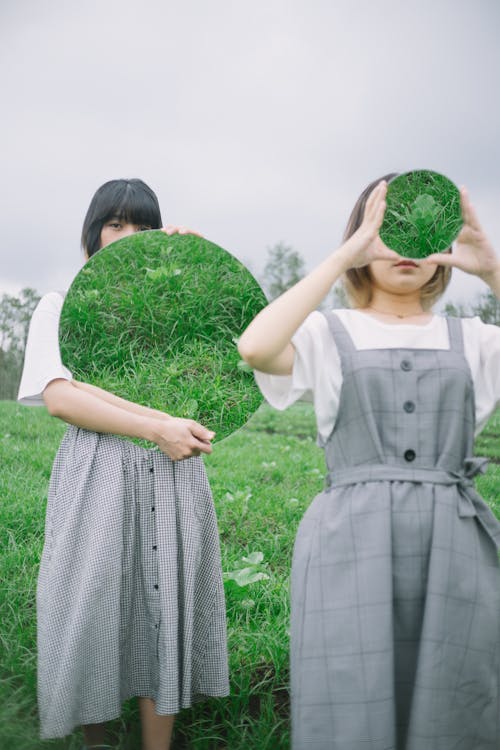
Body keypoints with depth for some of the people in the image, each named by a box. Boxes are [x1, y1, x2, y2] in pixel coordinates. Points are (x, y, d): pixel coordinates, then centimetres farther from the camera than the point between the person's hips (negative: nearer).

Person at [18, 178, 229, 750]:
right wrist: (157, 427, -18)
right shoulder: (61, 306, 8)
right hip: (96, 476, -2)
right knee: (95, 612, 3)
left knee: (163, 614, 3)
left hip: (171, 477, 2)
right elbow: (59, 397, -8)